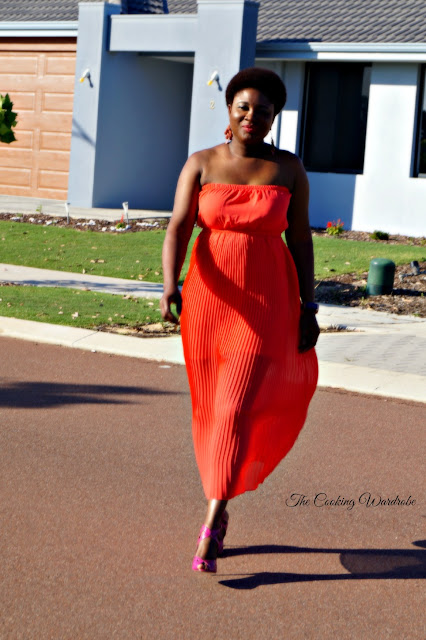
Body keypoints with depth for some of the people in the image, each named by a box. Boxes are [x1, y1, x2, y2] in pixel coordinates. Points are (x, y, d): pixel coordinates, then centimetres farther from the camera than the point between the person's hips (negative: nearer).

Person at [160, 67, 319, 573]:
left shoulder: (289, 169, 1)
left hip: (267, 305, -2)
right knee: (209, 410, 11)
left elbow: (300, 239, 4)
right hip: (209, 301, 2)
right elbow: (178, 228, -10)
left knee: (237, 410, -12)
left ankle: (210, 530, -11)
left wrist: (308, 309, 1)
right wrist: (170, 285, -27)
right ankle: (220, 505, 31)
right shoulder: (201, 164, -1)